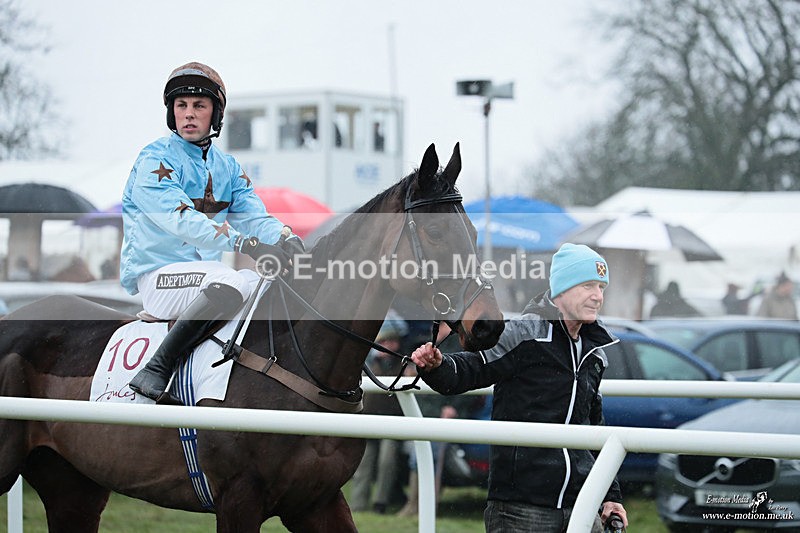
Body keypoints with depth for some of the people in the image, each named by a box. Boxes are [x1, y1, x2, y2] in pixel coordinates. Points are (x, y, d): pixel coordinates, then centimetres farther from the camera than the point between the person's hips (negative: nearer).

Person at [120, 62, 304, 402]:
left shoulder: (228, 168, 15)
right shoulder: (155, 160, -8)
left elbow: (254, 216, 3)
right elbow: (179, 218, -24)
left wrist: (286, 238, -22)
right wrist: (244, 243, -36)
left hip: (205, 270, 7)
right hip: (157, 274, -7)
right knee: (230, 283, -34)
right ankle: (156, 370, -32)